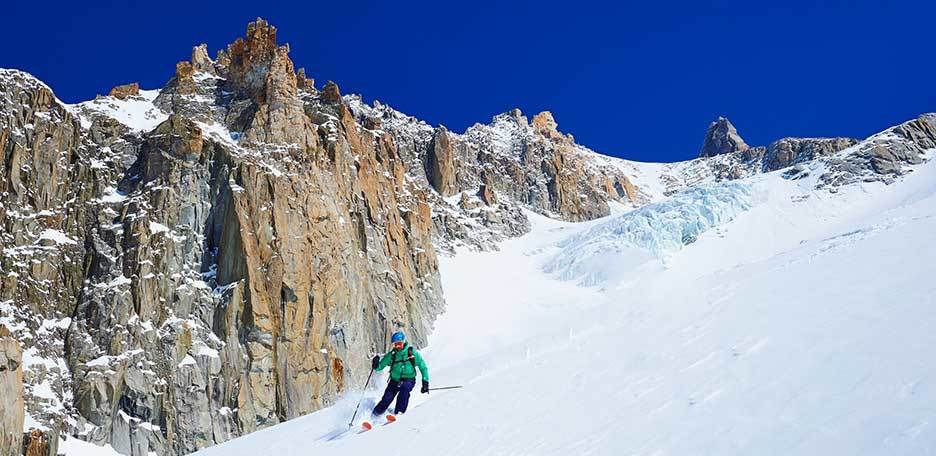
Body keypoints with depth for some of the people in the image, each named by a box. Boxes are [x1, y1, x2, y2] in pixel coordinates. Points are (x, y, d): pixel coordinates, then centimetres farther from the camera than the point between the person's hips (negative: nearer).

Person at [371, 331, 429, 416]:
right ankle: (375, 414, 7)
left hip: (409, 379, -2)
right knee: (386, 400, -13)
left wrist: (425, 382, -7)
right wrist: (376, 365, -21)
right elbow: (380, 366, 3)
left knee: (404, 388, -34)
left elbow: (423, 367, -1)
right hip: (395, 380, 2)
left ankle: (399, 412, -33)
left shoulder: (412, 353, -8)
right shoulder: (392, 355, -4)